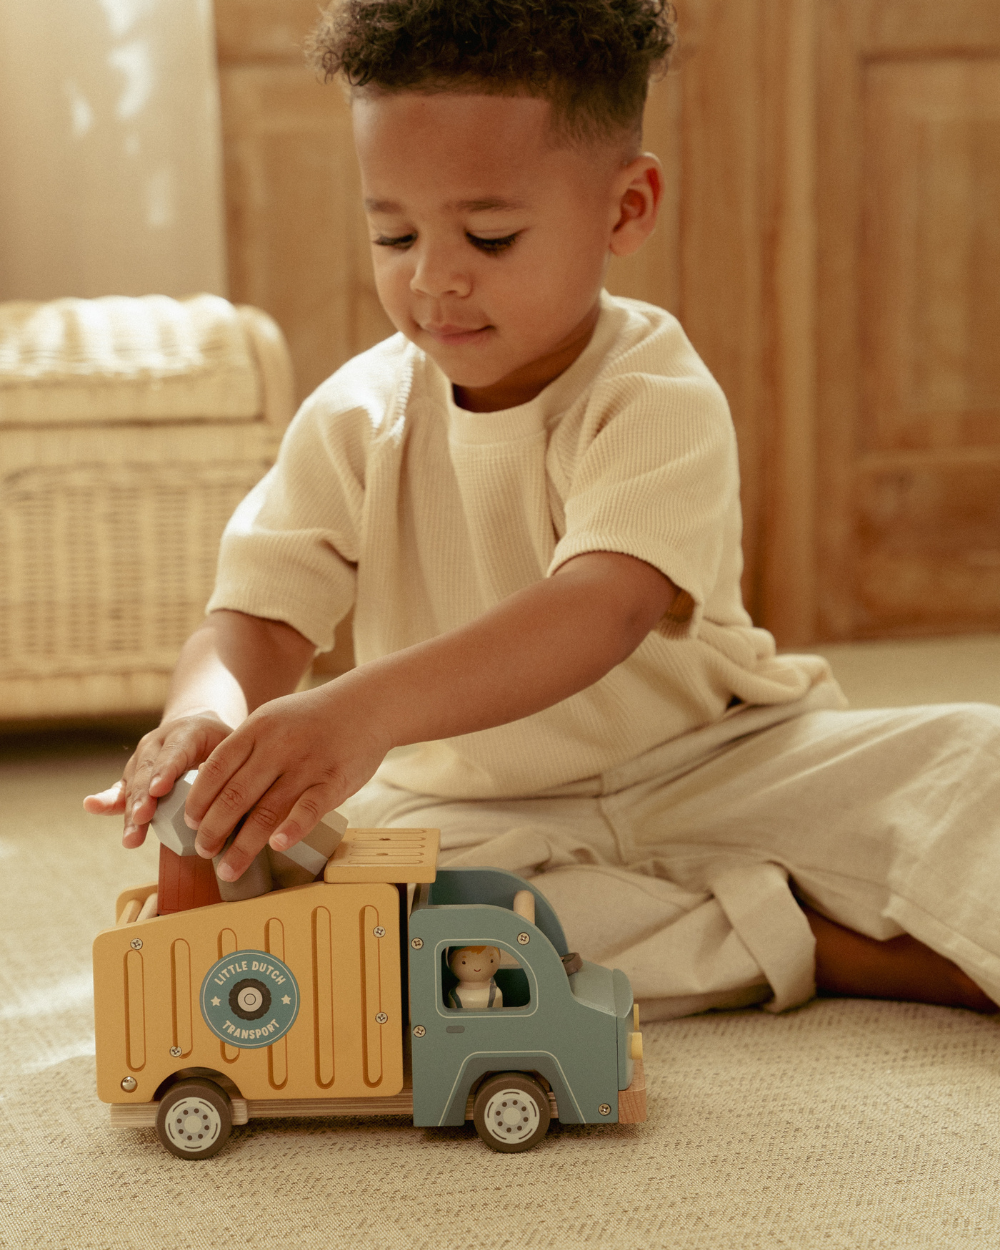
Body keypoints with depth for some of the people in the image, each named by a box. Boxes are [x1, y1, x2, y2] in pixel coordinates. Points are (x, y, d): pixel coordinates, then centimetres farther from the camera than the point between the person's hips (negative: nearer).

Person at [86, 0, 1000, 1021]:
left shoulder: (657, 400, -17)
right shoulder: (354, 419, -3)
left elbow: (606, 608, -35)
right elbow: (257, 614, -8)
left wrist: (365, 710, -51)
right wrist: (206, 713, -35)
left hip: (704, 766, -3)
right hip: (471, 812, 4)